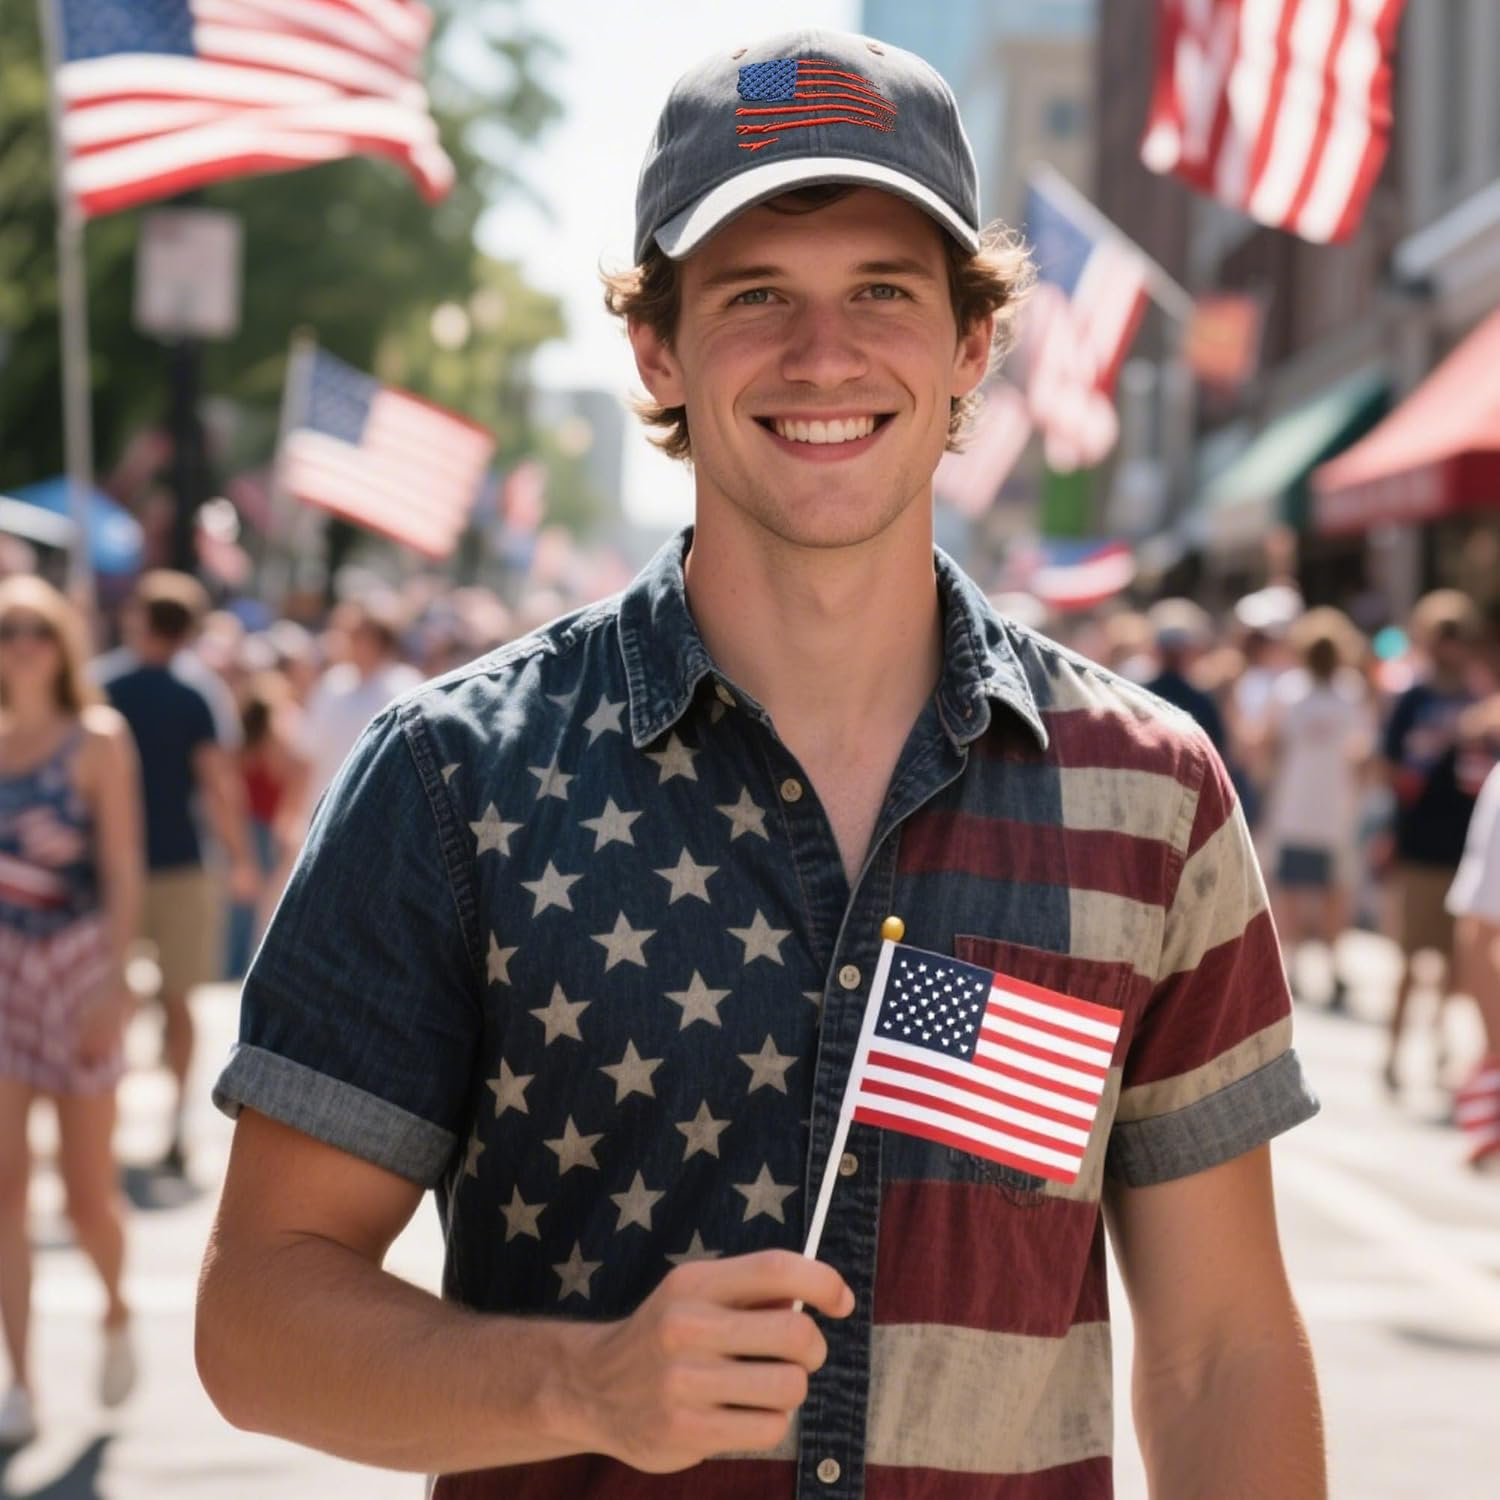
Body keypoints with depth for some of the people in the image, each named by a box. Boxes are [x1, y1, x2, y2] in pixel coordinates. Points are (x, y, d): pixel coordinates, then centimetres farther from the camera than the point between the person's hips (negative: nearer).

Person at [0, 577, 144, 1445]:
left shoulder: (97, 740, -4)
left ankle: (118, 1312, 33)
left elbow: (123, 873, -8)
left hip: (77, 966, -3)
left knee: (89, 1189, 3)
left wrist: (113, 984, -16)